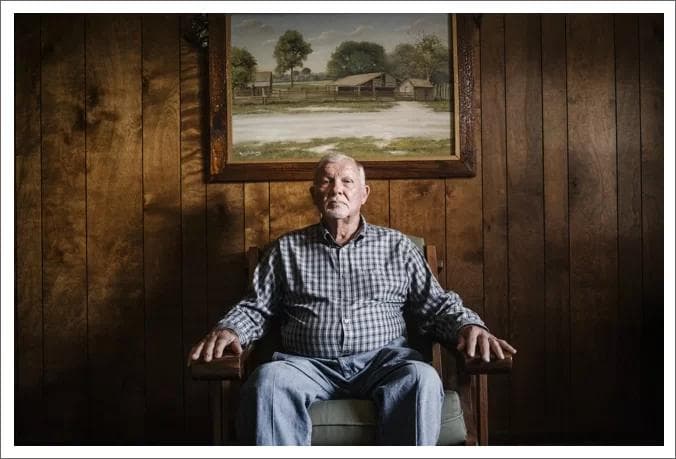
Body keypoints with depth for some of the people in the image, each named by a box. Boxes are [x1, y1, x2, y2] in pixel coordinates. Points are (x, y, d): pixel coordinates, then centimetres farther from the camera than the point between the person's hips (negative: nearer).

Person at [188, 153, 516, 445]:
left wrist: (468, 325, -6)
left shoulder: (397, 246, 17)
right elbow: (255, 308, 16)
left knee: (421, 379, -33)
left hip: (383, 360, 0)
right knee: (268, 379, -33)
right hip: (309, 363, 0)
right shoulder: (286, 249, 18)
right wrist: (227, 330, -6)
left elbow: (436, 304, 15)